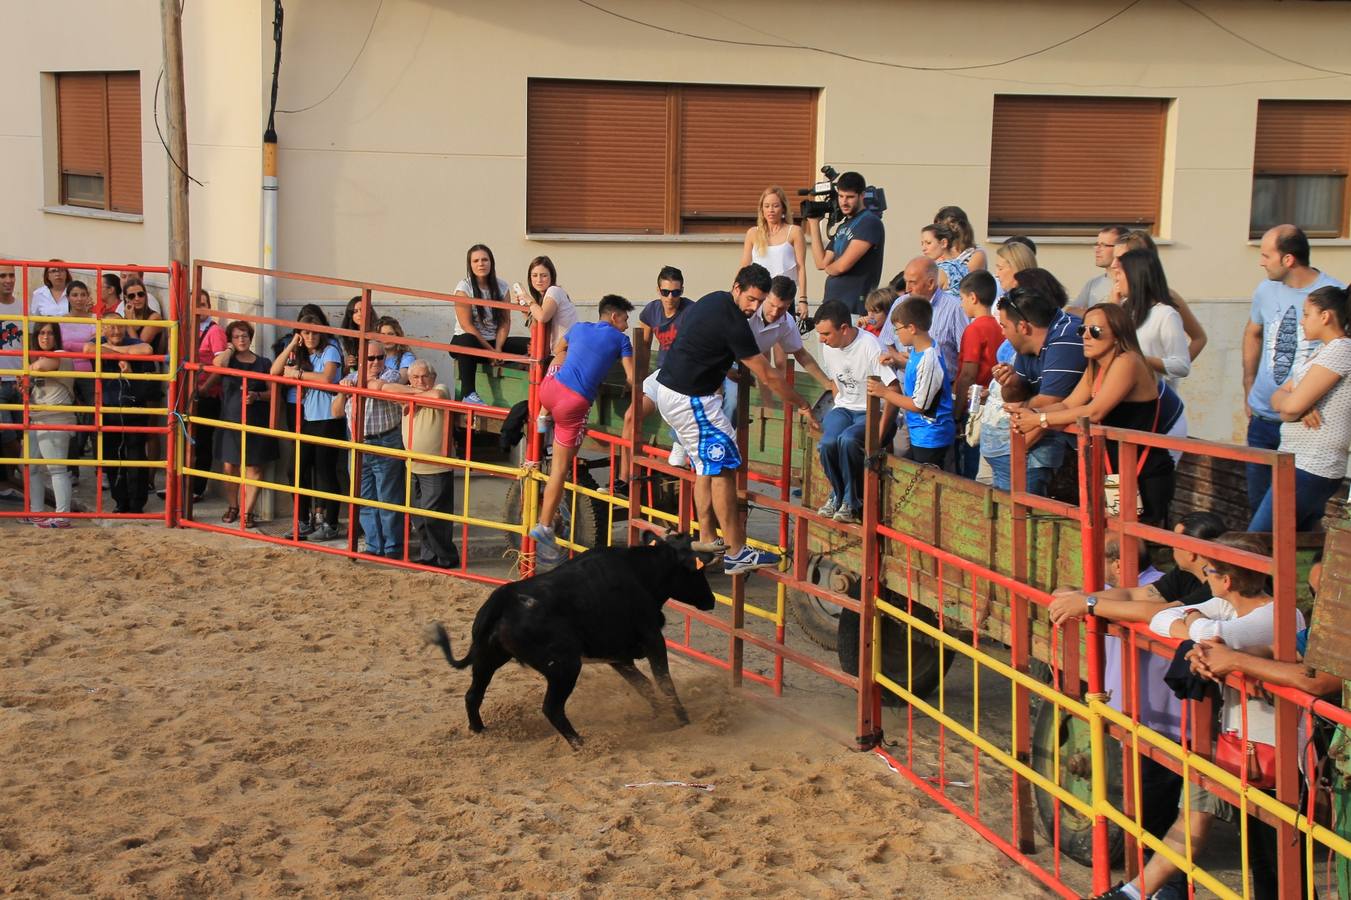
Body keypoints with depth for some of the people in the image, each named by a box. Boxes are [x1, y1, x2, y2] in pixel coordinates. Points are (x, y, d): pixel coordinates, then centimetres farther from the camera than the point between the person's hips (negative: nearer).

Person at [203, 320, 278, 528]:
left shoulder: (263, 363, 4)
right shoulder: (227, 360, 6)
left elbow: (273, 392, 3)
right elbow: (217, 363, -19)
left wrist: (257, 396, -14)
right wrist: (230, 349, -3)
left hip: (256, 424, -1)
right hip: (230, 421, 1)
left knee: (253, 468, -2)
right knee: (229, 466, 5)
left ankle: (247, 511, 4)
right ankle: (233, 506, 23)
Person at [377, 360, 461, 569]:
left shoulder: (441, 389, -7)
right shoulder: (407, 392, 8)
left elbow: (436, 396, -30)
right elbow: (384, 387, -6)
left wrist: (416, 396, -14)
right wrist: (415, 391, -13)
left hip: (436, 468, -7)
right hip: (413, 467, 7)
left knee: (433, 516, -6)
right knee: (418, 518, 14)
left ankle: (445, 558, 7)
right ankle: (427, 555, 27)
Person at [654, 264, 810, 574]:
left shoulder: (714, 300, 11)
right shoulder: (732, 321, -18)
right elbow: (767, 375, -13)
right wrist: (801, 404, -3)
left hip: (669, 390, 10)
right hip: (690, 399, -10)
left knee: (705, 467, 15)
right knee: (723, 468, -7)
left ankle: (707, 545, 18)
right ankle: (735, 553, -6)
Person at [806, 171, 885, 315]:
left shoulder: (869, 222, -11)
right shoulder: (843, 227, 18)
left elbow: (843, 265, -17)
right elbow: (821, 263, 13)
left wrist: (829, 268, 6)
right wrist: (814, 223, 15)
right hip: (831, 304, 8)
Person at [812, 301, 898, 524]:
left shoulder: (870, 346, -20)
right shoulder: (828, 347, 1)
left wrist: (880, 430, -22)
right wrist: (839, 407, 7)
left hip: (871, 412, -5)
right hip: (843, 408, 5)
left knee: (847, 440, -35)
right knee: (827, 443, -27)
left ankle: (852, 502, -13)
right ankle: (837, 495, 0)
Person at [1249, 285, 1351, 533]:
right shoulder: (1323, 351, 18)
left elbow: (1292, 405, -21)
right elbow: (1278, 398, 12)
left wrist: (1284, 398, 2)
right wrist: (1299, 407, -10)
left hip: (1310, 470, -10)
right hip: (1310, 466, 10)